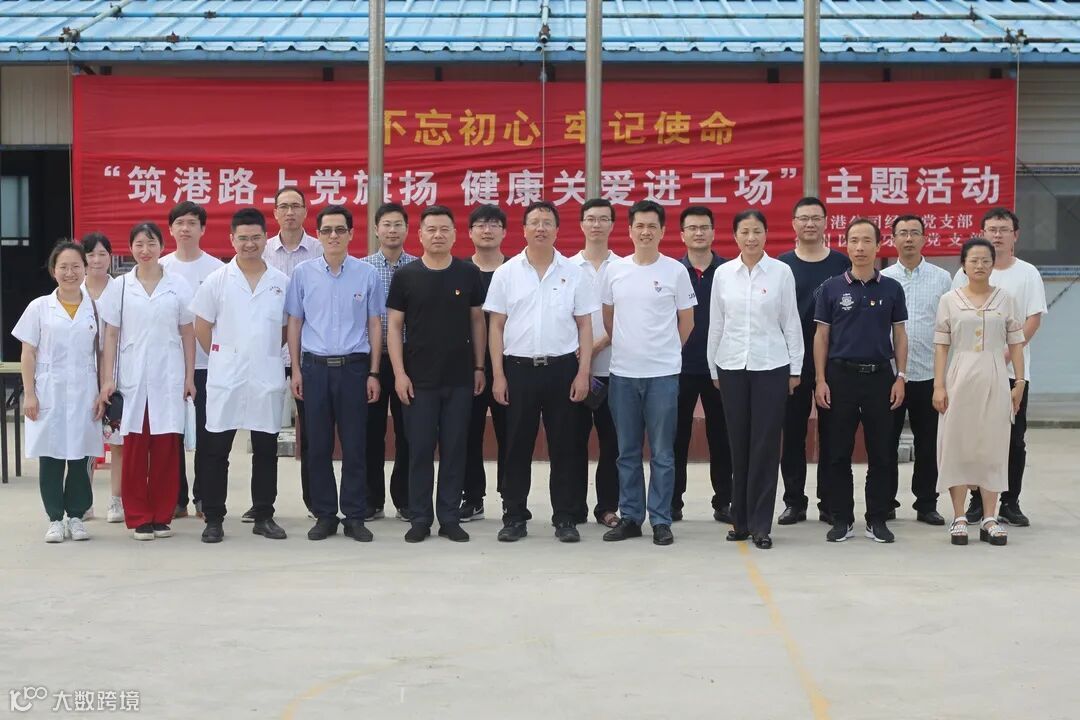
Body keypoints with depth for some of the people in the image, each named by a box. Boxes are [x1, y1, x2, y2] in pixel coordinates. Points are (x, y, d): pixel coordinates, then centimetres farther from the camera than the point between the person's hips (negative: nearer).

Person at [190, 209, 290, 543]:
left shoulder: (281, 282, 5)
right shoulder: (217, 281, 0)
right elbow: (202, 328, 5)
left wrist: (263, 352, 10)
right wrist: (225, 357, 5)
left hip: (267, 379, 2)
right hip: (225, 378, -1)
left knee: (266, 450, 8)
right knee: (216, 450, 1)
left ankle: (264, 516, 18)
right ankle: (213, 518, 9)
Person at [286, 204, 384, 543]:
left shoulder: (367, 274, 2)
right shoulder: (303, 273, 3)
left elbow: (375, 325, 5)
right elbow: (294, 323, 8)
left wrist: (373, 373, 1)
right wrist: (296, 369, 3)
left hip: (353, 366, -1)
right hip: (315, 366, 1)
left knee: (354, 446, 2)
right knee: (318, 446, 5)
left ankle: (354, 516, 10)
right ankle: (324, 515, 14)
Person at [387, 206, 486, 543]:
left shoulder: (469, 274, 4)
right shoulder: (406, 275, 0)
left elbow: (477, 321, 9)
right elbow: (394, 326, 1)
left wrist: (479, 367, 5)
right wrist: (399, 373, -6)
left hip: (460, 378, 1)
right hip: (419, 378, -1)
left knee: (454, 449, 6)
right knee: (420, 450, 3)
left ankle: (450, 517, 14)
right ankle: (420, 518, 12)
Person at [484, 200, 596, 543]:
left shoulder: (573, 273, 3)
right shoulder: (506, 273, 3)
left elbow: (584, 326, 4)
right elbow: (496, 326, 4)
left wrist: (583, 373, -3)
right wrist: (498, 375, -2)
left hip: (562, 368, 0)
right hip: (519, 369, 0)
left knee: (564, 447, 4)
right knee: (517, 447, 5)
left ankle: (566, 518, 11)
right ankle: (514, 517, 13)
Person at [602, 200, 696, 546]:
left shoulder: (675, 271, -2)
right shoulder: (615, 271, 4)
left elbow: (686, 321, 5)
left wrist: (664, 351, 9)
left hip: (663, 374, -3)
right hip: (622, 374, 3)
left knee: (662, 453, 2)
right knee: (627, 452, 9)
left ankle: (661, 521, 8)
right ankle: (629, 517, 17)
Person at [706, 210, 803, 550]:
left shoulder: (781, 272, 0)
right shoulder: (723, 273, 4)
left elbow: (791, 322, 2)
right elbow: (715, 324, 9)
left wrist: (795, 369, 1)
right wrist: (713, 368, 9)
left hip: (771, 366, -2)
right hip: (732, 366, 2)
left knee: (765, 445, -2)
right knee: (739, 444, 6)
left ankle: (760, 524, 4)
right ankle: (740, 520, 15)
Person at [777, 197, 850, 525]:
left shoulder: (842, 263, 5)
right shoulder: (781, 265, 4)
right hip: (792, 360, 0)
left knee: (830, 432, 4)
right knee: (793, 432, 4)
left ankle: (829, 503, 11)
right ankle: (794, 502, 12)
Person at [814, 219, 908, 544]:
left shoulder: (891, 288, 5)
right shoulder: (832, 288, 2)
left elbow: (899, 335, 7)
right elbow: (821, 336, 3)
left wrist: (900, 377, -1)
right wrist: (820, 380, -4)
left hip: (880, 376, 1)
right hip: (841, 376, -1)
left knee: (880, 453, 4)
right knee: (838, 453, 2)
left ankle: (877, 519, 12)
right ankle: (841, 519, 11)